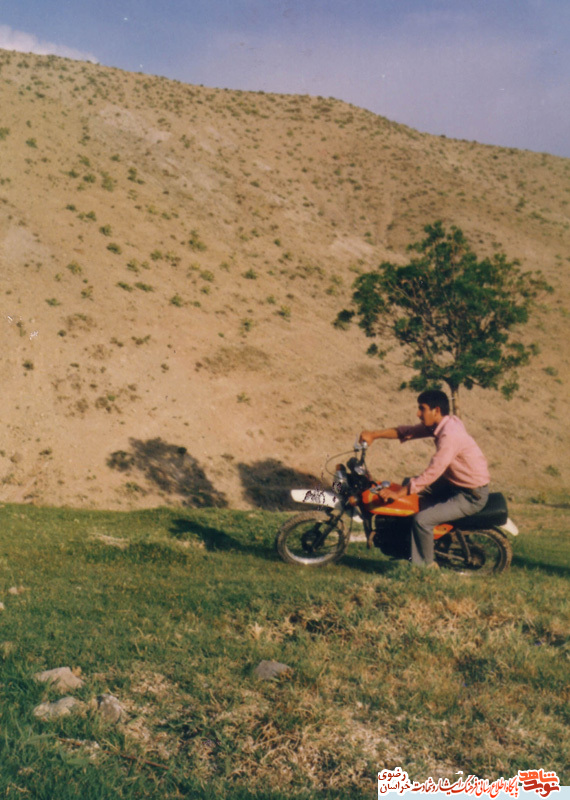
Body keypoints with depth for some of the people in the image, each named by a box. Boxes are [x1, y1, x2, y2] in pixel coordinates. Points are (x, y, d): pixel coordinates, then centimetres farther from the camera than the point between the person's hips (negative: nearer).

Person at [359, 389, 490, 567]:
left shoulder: (450, 435, -28)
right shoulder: (443, 425, 2)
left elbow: (432, 472, -30)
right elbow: (408, 431, 6)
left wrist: (399, 493, -26)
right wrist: (374, 435, -5)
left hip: (471, 496, -10)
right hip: (455, 484, 10)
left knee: (422, 519, -21)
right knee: (410, 483, 18)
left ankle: (425, 567, 1)